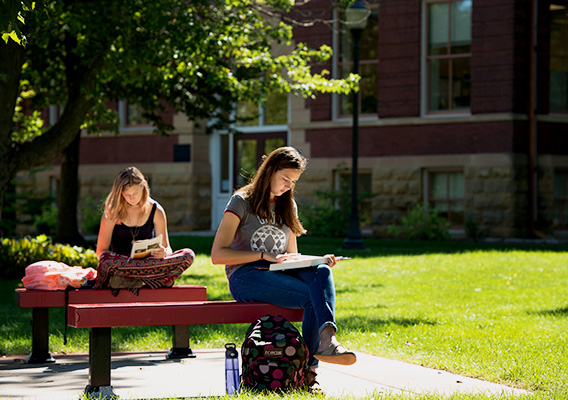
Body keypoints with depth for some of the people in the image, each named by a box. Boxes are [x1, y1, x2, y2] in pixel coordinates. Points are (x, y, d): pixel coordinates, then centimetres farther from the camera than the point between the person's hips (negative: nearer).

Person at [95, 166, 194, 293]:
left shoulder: (156, 211, 5)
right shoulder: (112, 213, -2)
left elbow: (166, 248, 8)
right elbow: (101, 251, -3)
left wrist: (164, 252, -19)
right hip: (121, 267, -3)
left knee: (188, 255, -24)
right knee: (106, 259, -39)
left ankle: (136, 282, -30)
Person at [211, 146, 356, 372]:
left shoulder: (288, 206, 21)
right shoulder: (242, 202, 1)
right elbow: (217, 255, -7)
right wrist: (264, 256, -16)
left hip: (278, 275, 5)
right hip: (245, 277, -5)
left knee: (322, 273, -31)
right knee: (312, 296, -31)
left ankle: (327, 338, -48)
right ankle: (308, 361, -33)